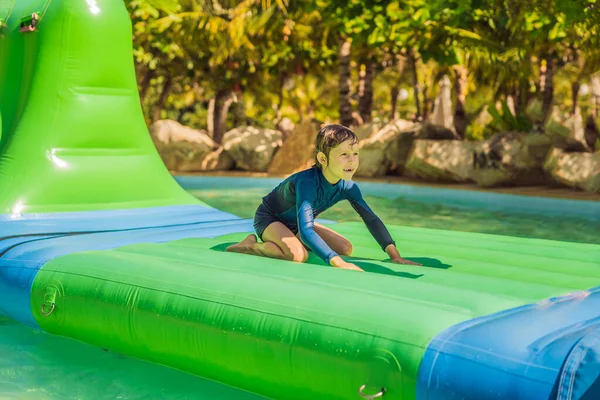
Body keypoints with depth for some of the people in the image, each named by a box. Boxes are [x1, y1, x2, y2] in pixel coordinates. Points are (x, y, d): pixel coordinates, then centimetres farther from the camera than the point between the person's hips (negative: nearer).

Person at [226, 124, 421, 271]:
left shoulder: (348, 187, -17)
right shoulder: (307, 182, -38)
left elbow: (372, 220, -10)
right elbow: (306, 230, -48)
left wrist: (395, 256, -18)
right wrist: (338, 263, -57)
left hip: (295, 224, 8)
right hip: (268, 218, -8)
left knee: (346, 248, 1)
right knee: (298, 255, -35)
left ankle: (289, 241, 13)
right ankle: (251, 246, -10)